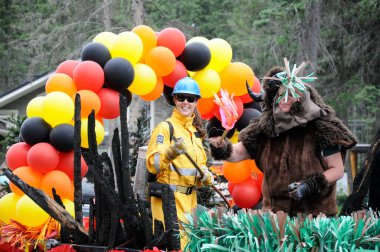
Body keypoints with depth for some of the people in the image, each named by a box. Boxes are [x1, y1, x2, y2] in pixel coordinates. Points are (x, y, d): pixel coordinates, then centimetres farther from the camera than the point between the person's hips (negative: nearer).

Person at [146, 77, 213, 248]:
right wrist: (171, 153, -32)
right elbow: (153, 164, -15)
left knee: (187, 244, 9)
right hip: (168, 196, -8)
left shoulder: (196, 131, 17)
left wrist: (205, 175, 3)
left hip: (190, 198, 8)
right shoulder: (165, 128, -5)